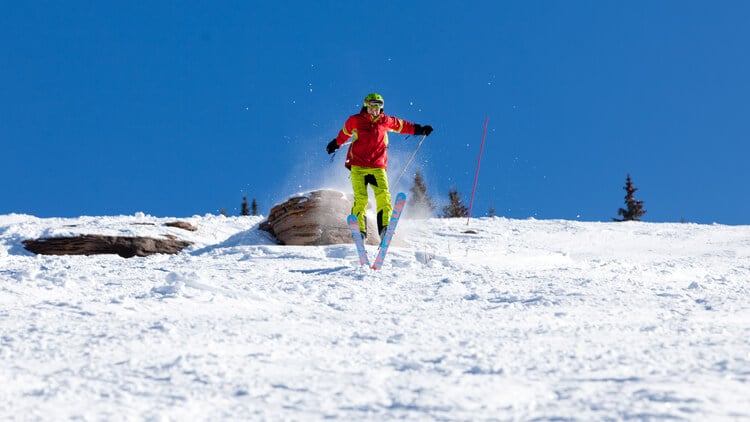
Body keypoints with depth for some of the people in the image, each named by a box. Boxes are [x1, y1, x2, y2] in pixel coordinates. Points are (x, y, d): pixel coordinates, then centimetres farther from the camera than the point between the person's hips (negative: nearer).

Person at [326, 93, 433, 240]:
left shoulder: (386, 121, 9)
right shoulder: (355, 120, 5)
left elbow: (402, 126, 26)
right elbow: (344, 133, 25)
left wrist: (420, 129, 23)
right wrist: (335, 144, 39)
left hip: (378, 167, 1)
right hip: (358, 166, -1)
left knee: (383, 196, -18)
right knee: (360, 198, -14)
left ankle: (384, 227, -24)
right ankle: (359, 230, -10)